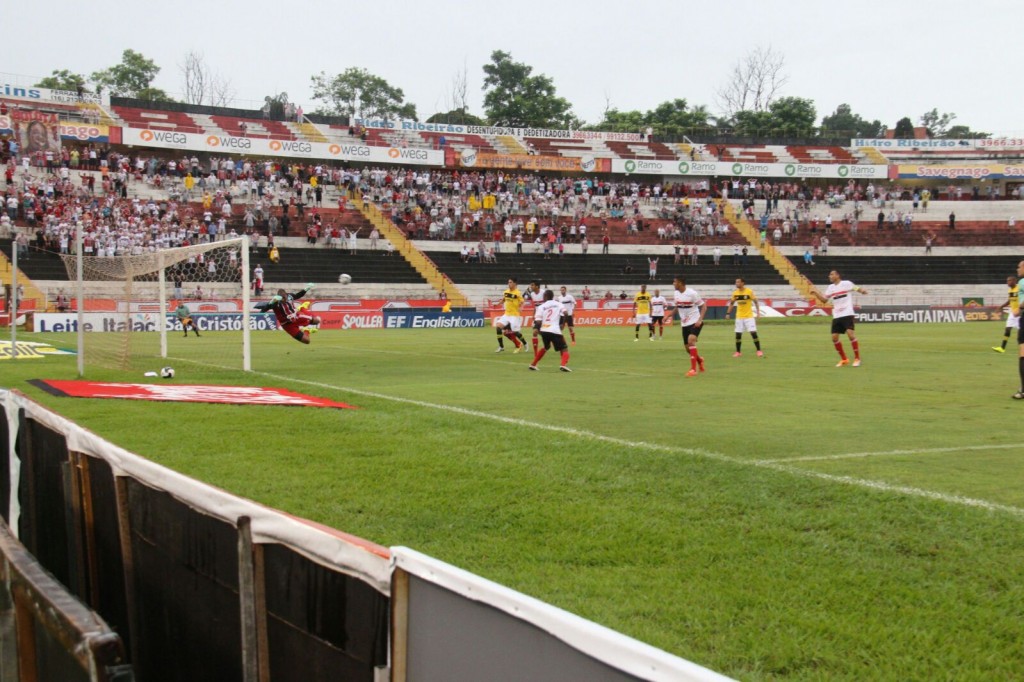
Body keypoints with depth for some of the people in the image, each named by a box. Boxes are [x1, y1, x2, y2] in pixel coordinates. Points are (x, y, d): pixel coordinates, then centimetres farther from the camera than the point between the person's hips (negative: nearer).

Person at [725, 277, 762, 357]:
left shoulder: (749, 291, -9)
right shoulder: (735, 293, 2)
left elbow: (755, 302, -3)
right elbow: (731, 303, 13)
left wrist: (758, 312, -11)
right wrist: (728, 313, 5)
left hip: (749, 316, -3)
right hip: (739, 317, 4)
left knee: (753, 333, -10)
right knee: (738, 334, 2)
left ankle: (759, 351, -1)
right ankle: (738, 352, 15)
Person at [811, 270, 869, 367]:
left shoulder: (846, 284, -3)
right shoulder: (830, 287, 13)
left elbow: (858, 289, -4)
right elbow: (824, 300, 15)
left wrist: (862, 291, -27)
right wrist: (816, 293, 1)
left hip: (847, 314, -6)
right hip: (836, 316, 6)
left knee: (850, 334, -19)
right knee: (834, 337, 0)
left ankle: (857, 358, -6)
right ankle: (844, 359, 16)